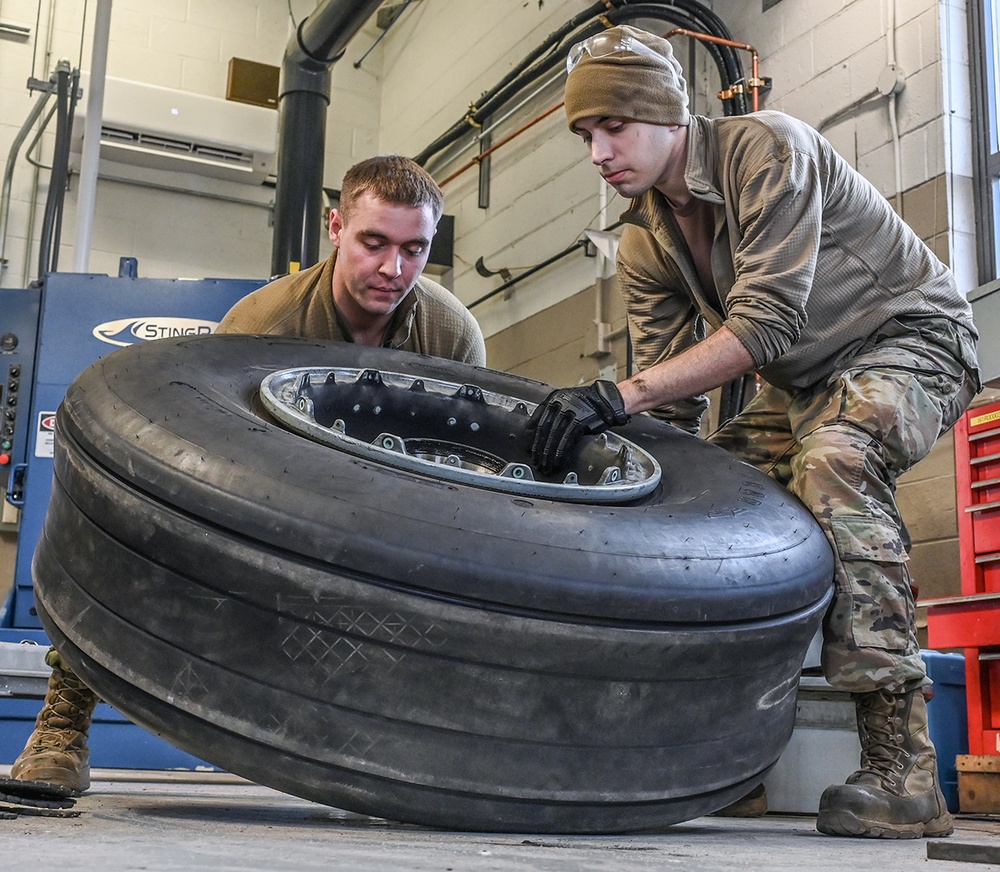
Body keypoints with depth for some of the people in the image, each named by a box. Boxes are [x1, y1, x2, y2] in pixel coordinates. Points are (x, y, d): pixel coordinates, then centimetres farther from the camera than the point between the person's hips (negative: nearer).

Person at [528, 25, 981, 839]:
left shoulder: (768, 148, -23)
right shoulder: (644, 246, -1)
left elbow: (766, 323, -33)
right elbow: (675, 403, -3)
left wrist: (616, 395, -39)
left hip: (913, 337, -8)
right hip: (803, 381, 8)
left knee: (833, 462, -35)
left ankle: (903, 772, -35)